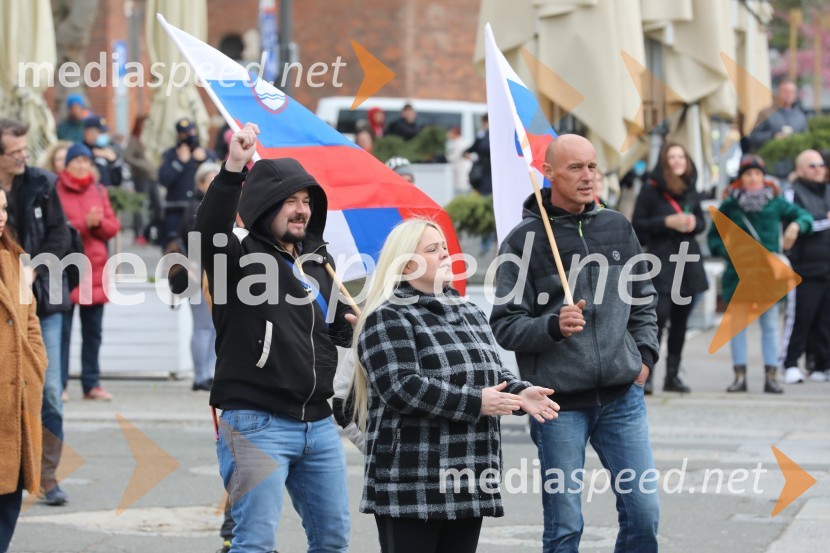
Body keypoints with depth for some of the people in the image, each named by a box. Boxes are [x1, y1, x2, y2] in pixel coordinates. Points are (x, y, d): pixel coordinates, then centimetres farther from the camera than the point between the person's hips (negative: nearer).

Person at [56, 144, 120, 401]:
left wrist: (99, 222, -10)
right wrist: (84, 223, -17)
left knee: (93, 332, 8)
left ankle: (92, 384, 13)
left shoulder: (99, 191, 14)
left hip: (95, 269, 5)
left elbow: (113, 226, 10)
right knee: (62, 330, -6)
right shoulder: (57, 190, -2)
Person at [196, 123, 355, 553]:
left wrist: (352, 325, 3)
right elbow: (209, 229, -28)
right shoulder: (241, 254, -5)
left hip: (318, 424, 7)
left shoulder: (318, 262, 15)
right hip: (257, 423, -7)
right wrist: (233, 169, -39)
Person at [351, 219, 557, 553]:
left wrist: (519, 393, -1)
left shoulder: (468, 313, 19)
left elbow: (493, 374, 22)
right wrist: (475, 403, -19)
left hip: (468, 479, 8)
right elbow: (402, 389, -19)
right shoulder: (388, 320, -7)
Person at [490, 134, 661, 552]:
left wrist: (644, 353, 9)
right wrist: (554, 326, -22)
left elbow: (643, 299, 22)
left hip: (622, 397, 4)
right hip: (560, 404, -3)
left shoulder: (618, 228, 9)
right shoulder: (524, 241, -4)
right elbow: (504, 326, -6)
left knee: (643, 515, 2)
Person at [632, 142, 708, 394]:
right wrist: (667, 222, -16)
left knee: (680, 320, 6)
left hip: (688, 260, 6)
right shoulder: (651, 189, -3)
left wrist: (694, 223, -3)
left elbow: (701, 222, 20)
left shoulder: (690, 190, 13)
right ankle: (645, 374, -15)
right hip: (661, 259, -6)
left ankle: (673, 375, 11)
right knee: (659, 316, -16)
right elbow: (638, 224, -5)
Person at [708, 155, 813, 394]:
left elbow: (804, 216, 9)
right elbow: (713, 237, 8)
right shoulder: (730, 205, 2)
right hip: (738, 273, 0)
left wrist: (796, 225, -12)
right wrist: (728, 251, -10)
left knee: (770, 325, 2)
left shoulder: (775, 202, 3)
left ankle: (771, 376, 6)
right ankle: (740, 376, 11)